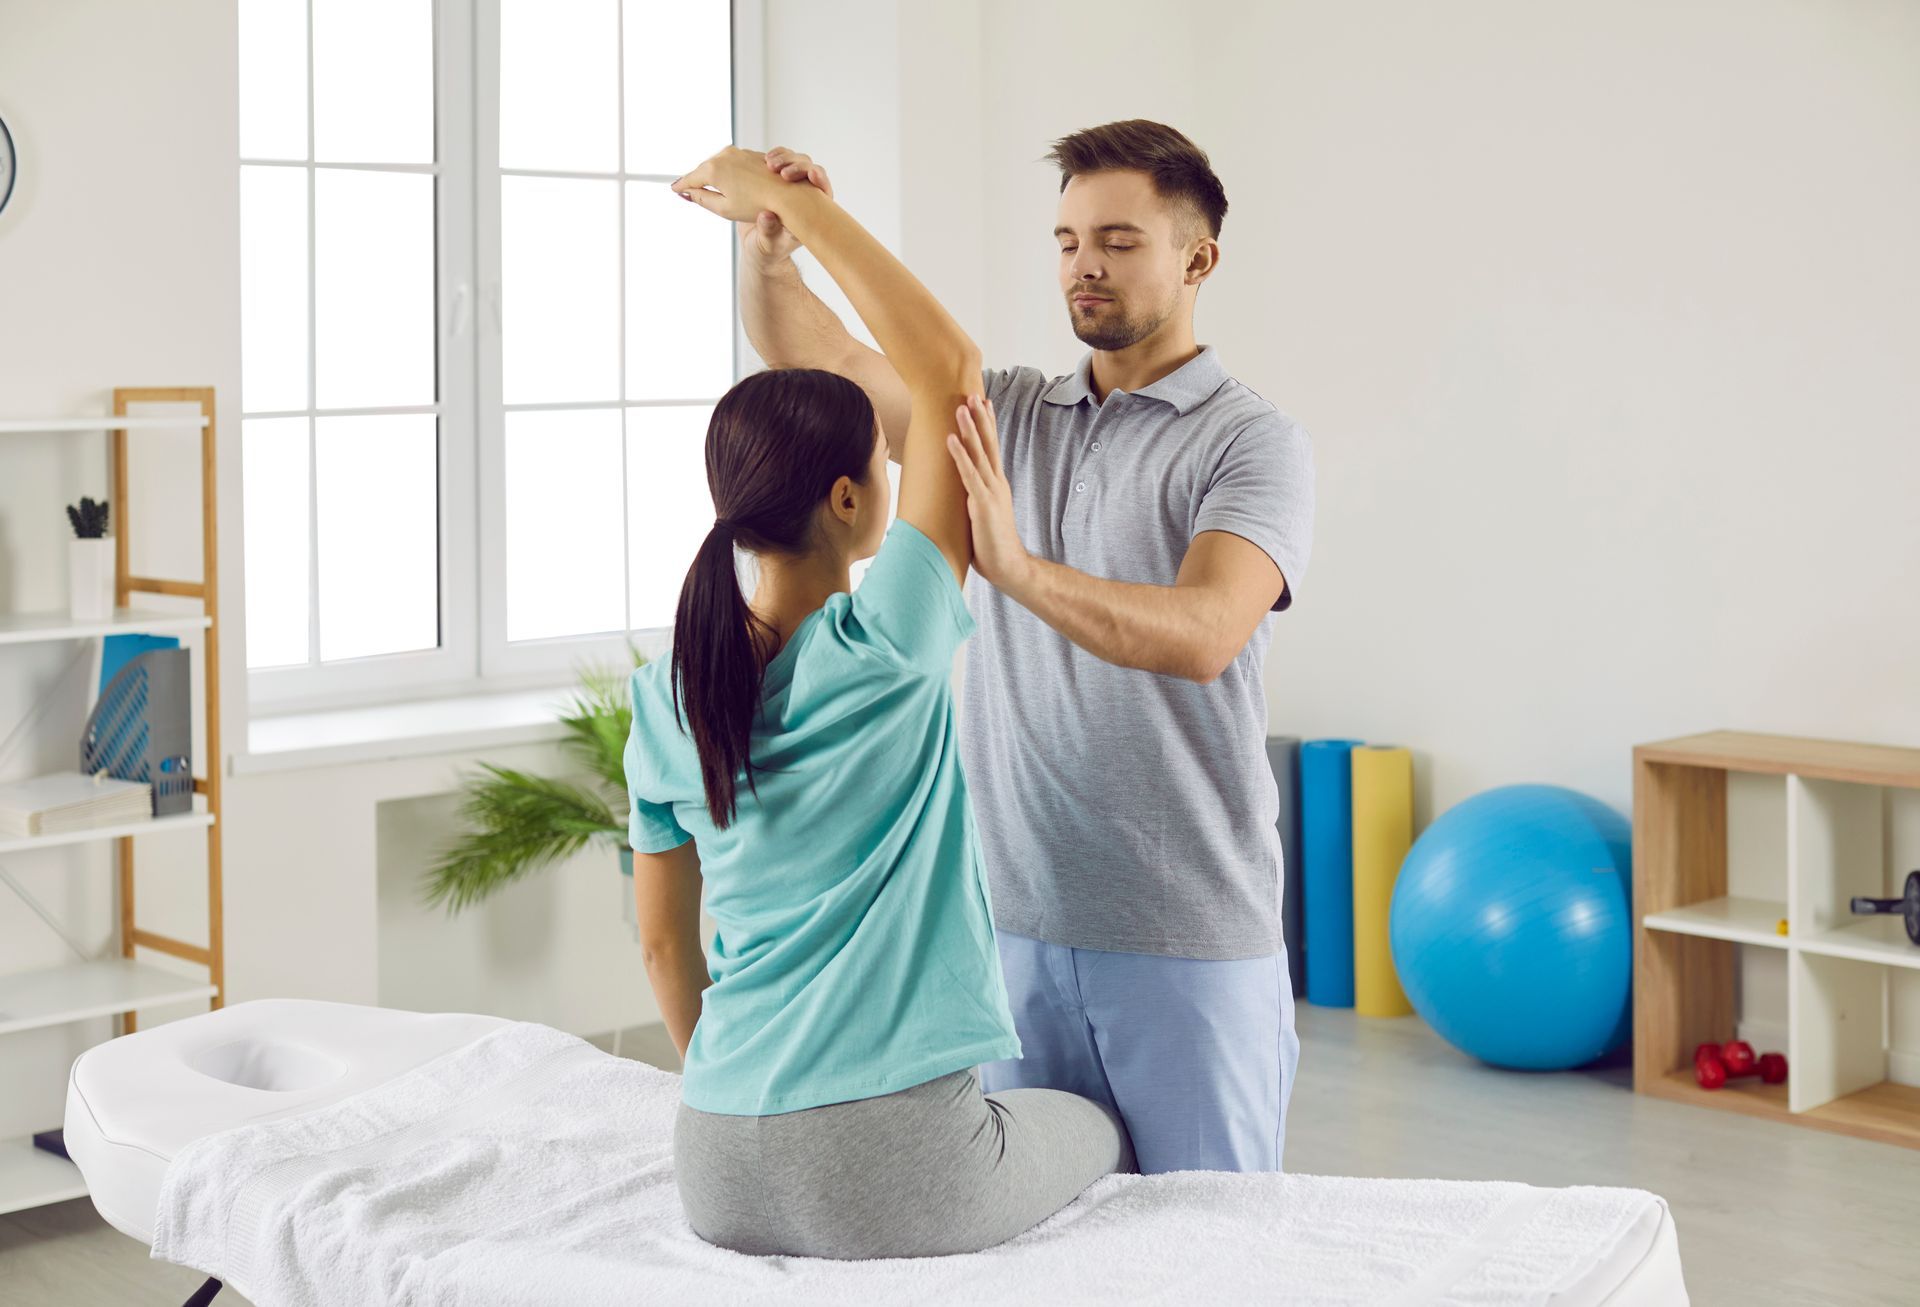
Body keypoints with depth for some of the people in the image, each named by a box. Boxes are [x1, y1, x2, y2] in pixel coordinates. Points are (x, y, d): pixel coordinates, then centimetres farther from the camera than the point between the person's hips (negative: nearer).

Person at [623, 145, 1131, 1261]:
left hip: (721, 1174, 6)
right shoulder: (884, 653, -15)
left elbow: (663, 942, 12)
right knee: (1103, 1135, 27)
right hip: (895, 1179, -6)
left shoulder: (665, 696, 3)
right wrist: (791, 203, -5)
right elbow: (951, 365, -11)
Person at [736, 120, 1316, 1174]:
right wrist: (768, 243, -15)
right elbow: (816, 358, 5)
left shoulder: (1251, 445, -7)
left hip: (1189, 942, -5)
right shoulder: (1007, 415, 11)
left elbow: (1200, 636, -24)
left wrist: (1019, 568, -38)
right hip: (1018, 926, 5)